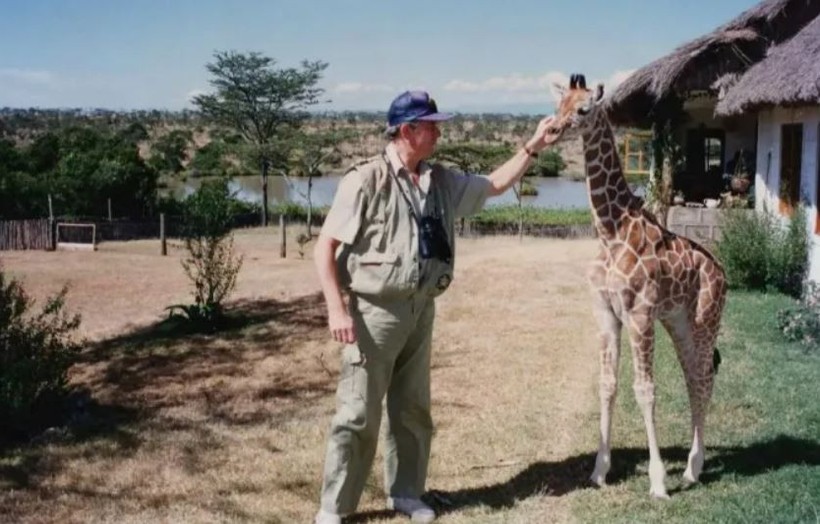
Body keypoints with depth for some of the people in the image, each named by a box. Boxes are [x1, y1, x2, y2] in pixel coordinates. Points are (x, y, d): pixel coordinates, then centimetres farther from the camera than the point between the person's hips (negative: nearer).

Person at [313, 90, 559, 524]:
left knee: (413, 408, 15)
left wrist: (532, 147, 15)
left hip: (421, 310, 7)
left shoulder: (441, 181, 7)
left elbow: (494, 185, 23)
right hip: (376, 311, -6)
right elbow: (325, 246, -13)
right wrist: (336, 308, -19)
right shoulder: (367, 180, -14)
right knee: (358, 414, -1)